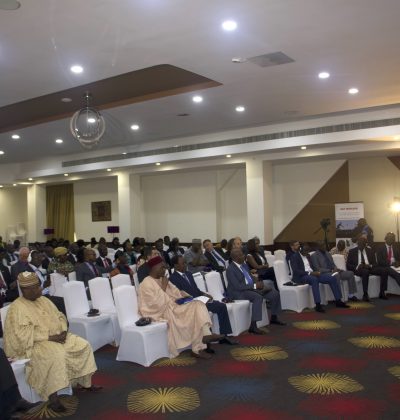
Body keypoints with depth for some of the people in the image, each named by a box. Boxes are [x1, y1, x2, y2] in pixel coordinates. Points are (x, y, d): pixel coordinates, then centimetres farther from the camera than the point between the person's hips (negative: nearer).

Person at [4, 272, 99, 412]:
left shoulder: (44, 300, 10)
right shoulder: (17, 308, -14)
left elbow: (59, 316, 15)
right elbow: (23, 335, -21)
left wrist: (63, 331, -6)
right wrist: (49, 337, -23)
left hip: (57, 337, 8)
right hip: (33, 344, -8)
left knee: (83, 345, -6)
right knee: (56, 355, -36)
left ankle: (85, 383, 8)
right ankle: (53, 397, -28)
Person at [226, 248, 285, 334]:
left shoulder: (244, 265, 9)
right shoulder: (230, 269, -18)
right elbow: (238, 286, -25)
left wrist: (258, 284, -6)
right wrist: (254, 286, -22)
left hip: (251, 288, 9)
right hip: (238, 292, -9)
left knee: (275, 293, 1)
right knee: (258, 297, -36)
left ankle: (273, 318, 19)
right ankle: (253, 326, -35)